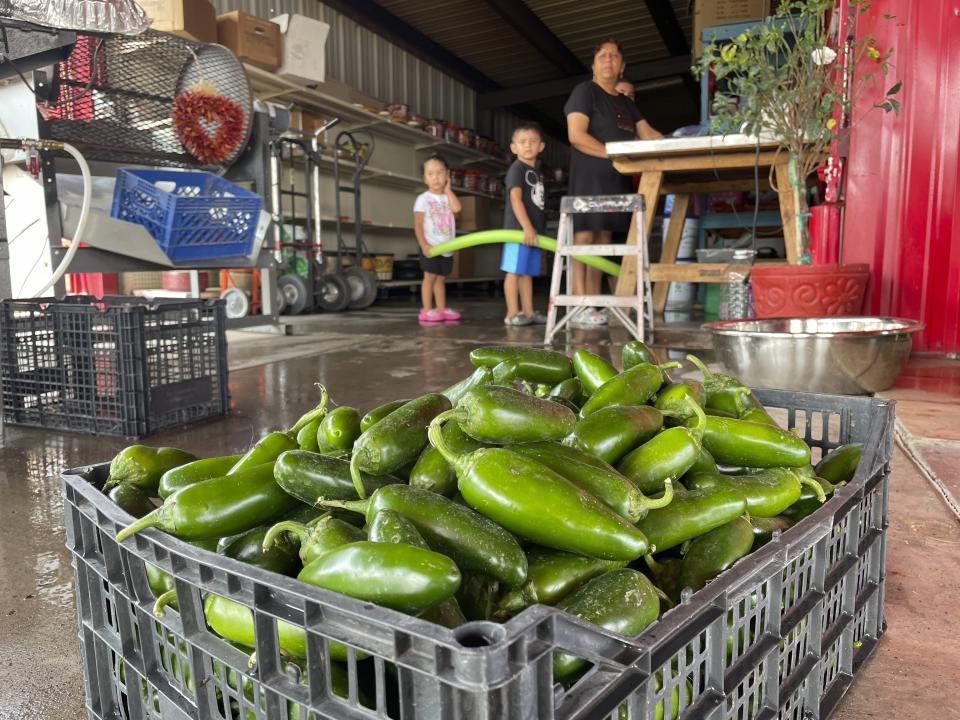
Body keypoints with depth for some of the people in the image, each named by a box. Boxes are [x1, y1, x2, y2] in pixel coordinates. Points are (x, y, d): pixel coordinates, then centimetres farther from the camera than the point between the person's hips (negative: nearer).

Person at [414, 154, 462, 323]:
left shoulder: (448, 198, 10)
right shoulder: (423, 198, -6)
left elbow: (457, 208, -12)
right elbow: (418, 224, -11)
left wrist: (447, 189, -4)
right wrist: (424, 245, -20)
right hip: (431, 247, -5)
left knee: (441, 278, 11)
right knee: (430, 277, -5)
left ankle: (441, 309, 16)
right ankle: (427, 310, -3)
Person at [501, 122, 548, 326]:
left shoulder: (538, 172, 18)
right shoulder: (517, 169, -7)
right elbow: (515, 199, -18)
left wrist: (537, 228, 16)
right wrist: (526, 227, -25)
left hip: (534, 230, 8)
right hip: (518, 229, -8)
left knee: (527, 272, 11)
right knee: (514, 271, -6)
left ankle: (528, 312, 15)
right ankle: (512, 313, -4)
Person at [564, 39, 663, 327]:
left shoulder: (626, 102, 23)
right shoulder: (584, 91, 2)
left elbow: (648, 135, 19)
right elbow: (576, 135, -11)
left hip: (616, 179, 7)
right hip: (589, 177, -7)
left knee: (601, 241, 4)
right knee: (584, 238, -12)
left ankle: (595, 306, 4)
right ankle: (580, 308, -15)